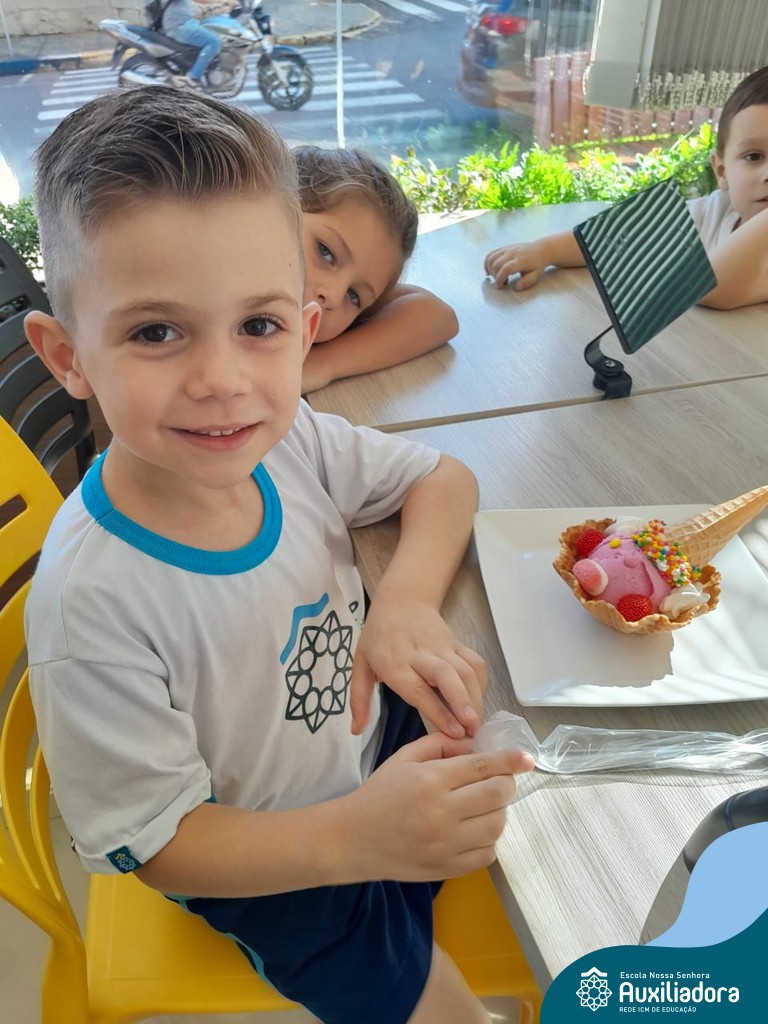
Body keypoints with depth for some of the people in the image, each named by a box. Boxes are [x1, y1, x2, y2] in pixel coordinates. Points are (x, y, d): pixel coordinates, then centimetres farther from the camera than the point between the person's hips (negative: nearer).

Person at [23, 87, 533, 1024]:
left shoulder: (291, 441, -20)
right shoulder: (91, 603, -34)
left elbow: (445, 478, -4)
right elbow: (154, 842, -23)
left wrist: (409, 597, -25)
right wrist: (358, 835, -38)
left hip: (377, 725, 5)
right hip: (274, 864, -4)